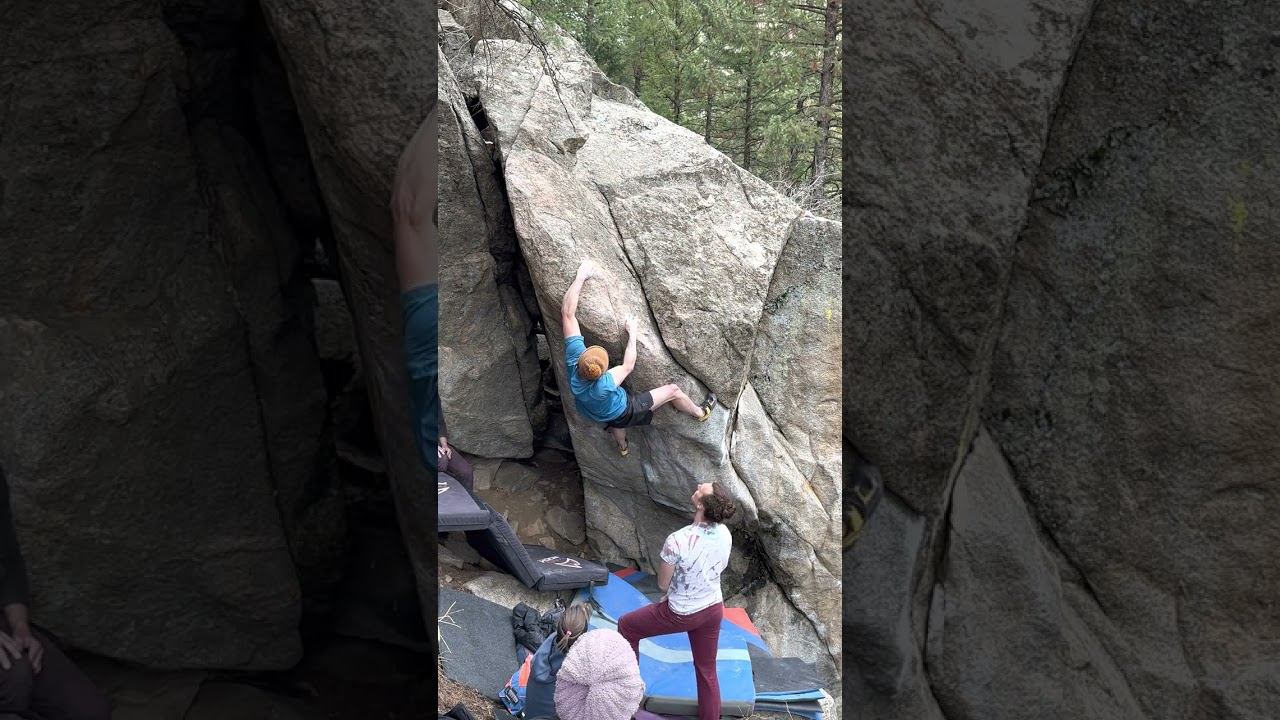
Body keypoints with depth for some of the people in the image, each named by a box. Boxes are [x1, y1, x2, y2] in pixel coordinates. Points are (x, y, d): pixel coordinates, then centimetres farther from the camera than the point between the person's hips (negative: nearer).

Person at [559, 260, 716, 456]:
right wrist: (632, 333, -19)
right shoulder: (604, 385, -47)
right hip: (624, 414, -5)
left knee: (616, 425, 40)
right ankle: (701, 413, 36)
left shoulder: (574, 358, -38)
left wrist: (580, 278, -37)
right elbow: (628, 366, -26)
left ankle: (622, 447, 71)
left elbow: (567, 313, -37)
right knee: (673, 390, 9)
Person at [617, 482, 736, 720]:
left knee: (626, 625, 20)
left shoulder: (677, 540, -32)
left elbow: (662, 585, -17)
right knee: (707, 670, 23)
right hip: (714, 609, 5)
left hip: (682, 615, -5)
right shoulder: (725, 534, -14)